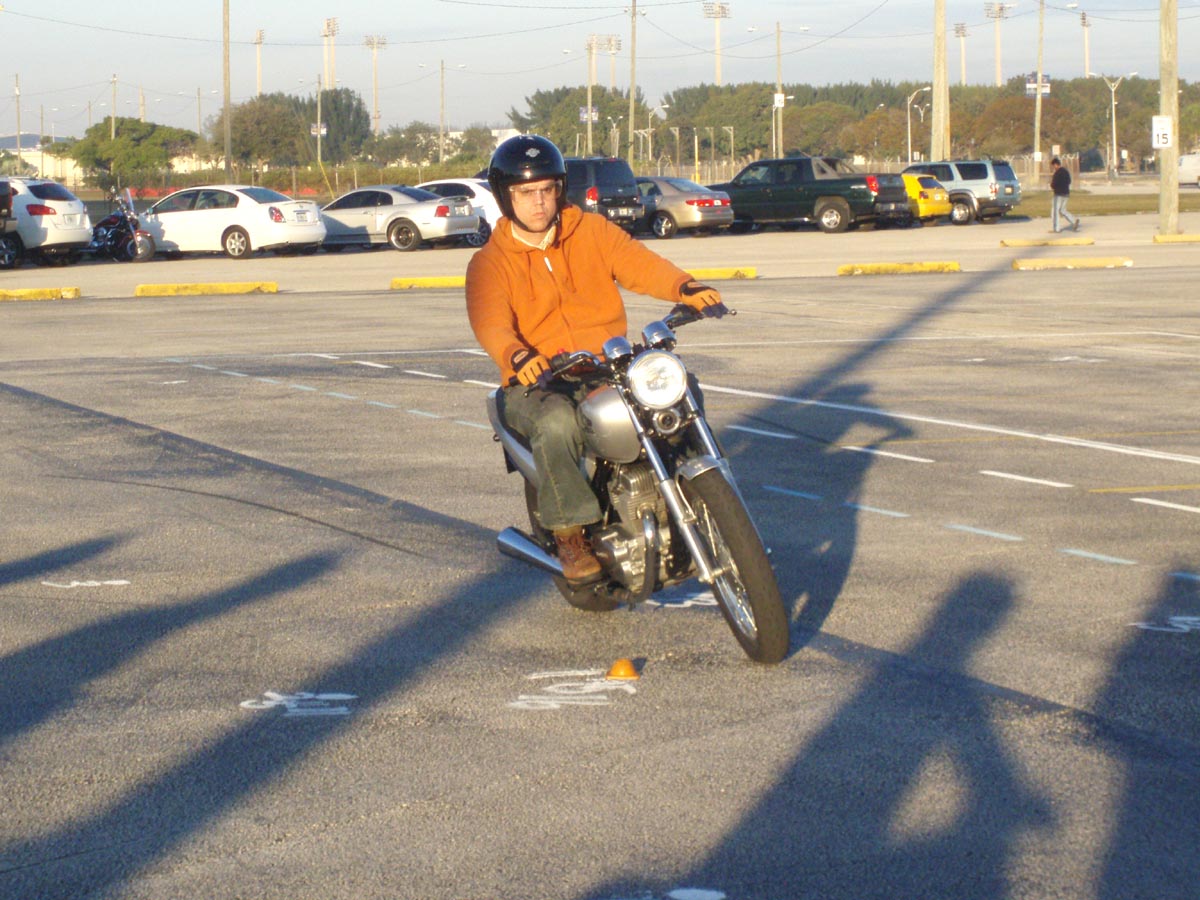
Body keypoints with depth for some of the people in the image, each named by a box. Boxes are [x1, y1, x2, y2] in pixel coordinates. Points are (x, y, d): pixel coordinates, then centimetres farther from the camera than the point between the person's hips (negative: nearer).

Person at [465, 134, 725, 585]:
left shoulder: (593, 231, 12)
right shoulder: (489, 263, 3)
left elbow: (639, 264, -4)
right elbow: (489, 322, -15)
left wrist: (685, 287, -26)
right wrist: (516, 355, -39)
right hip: (537, 385, -3)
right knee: (556, 422, -37)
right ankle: (570, 536, -25)